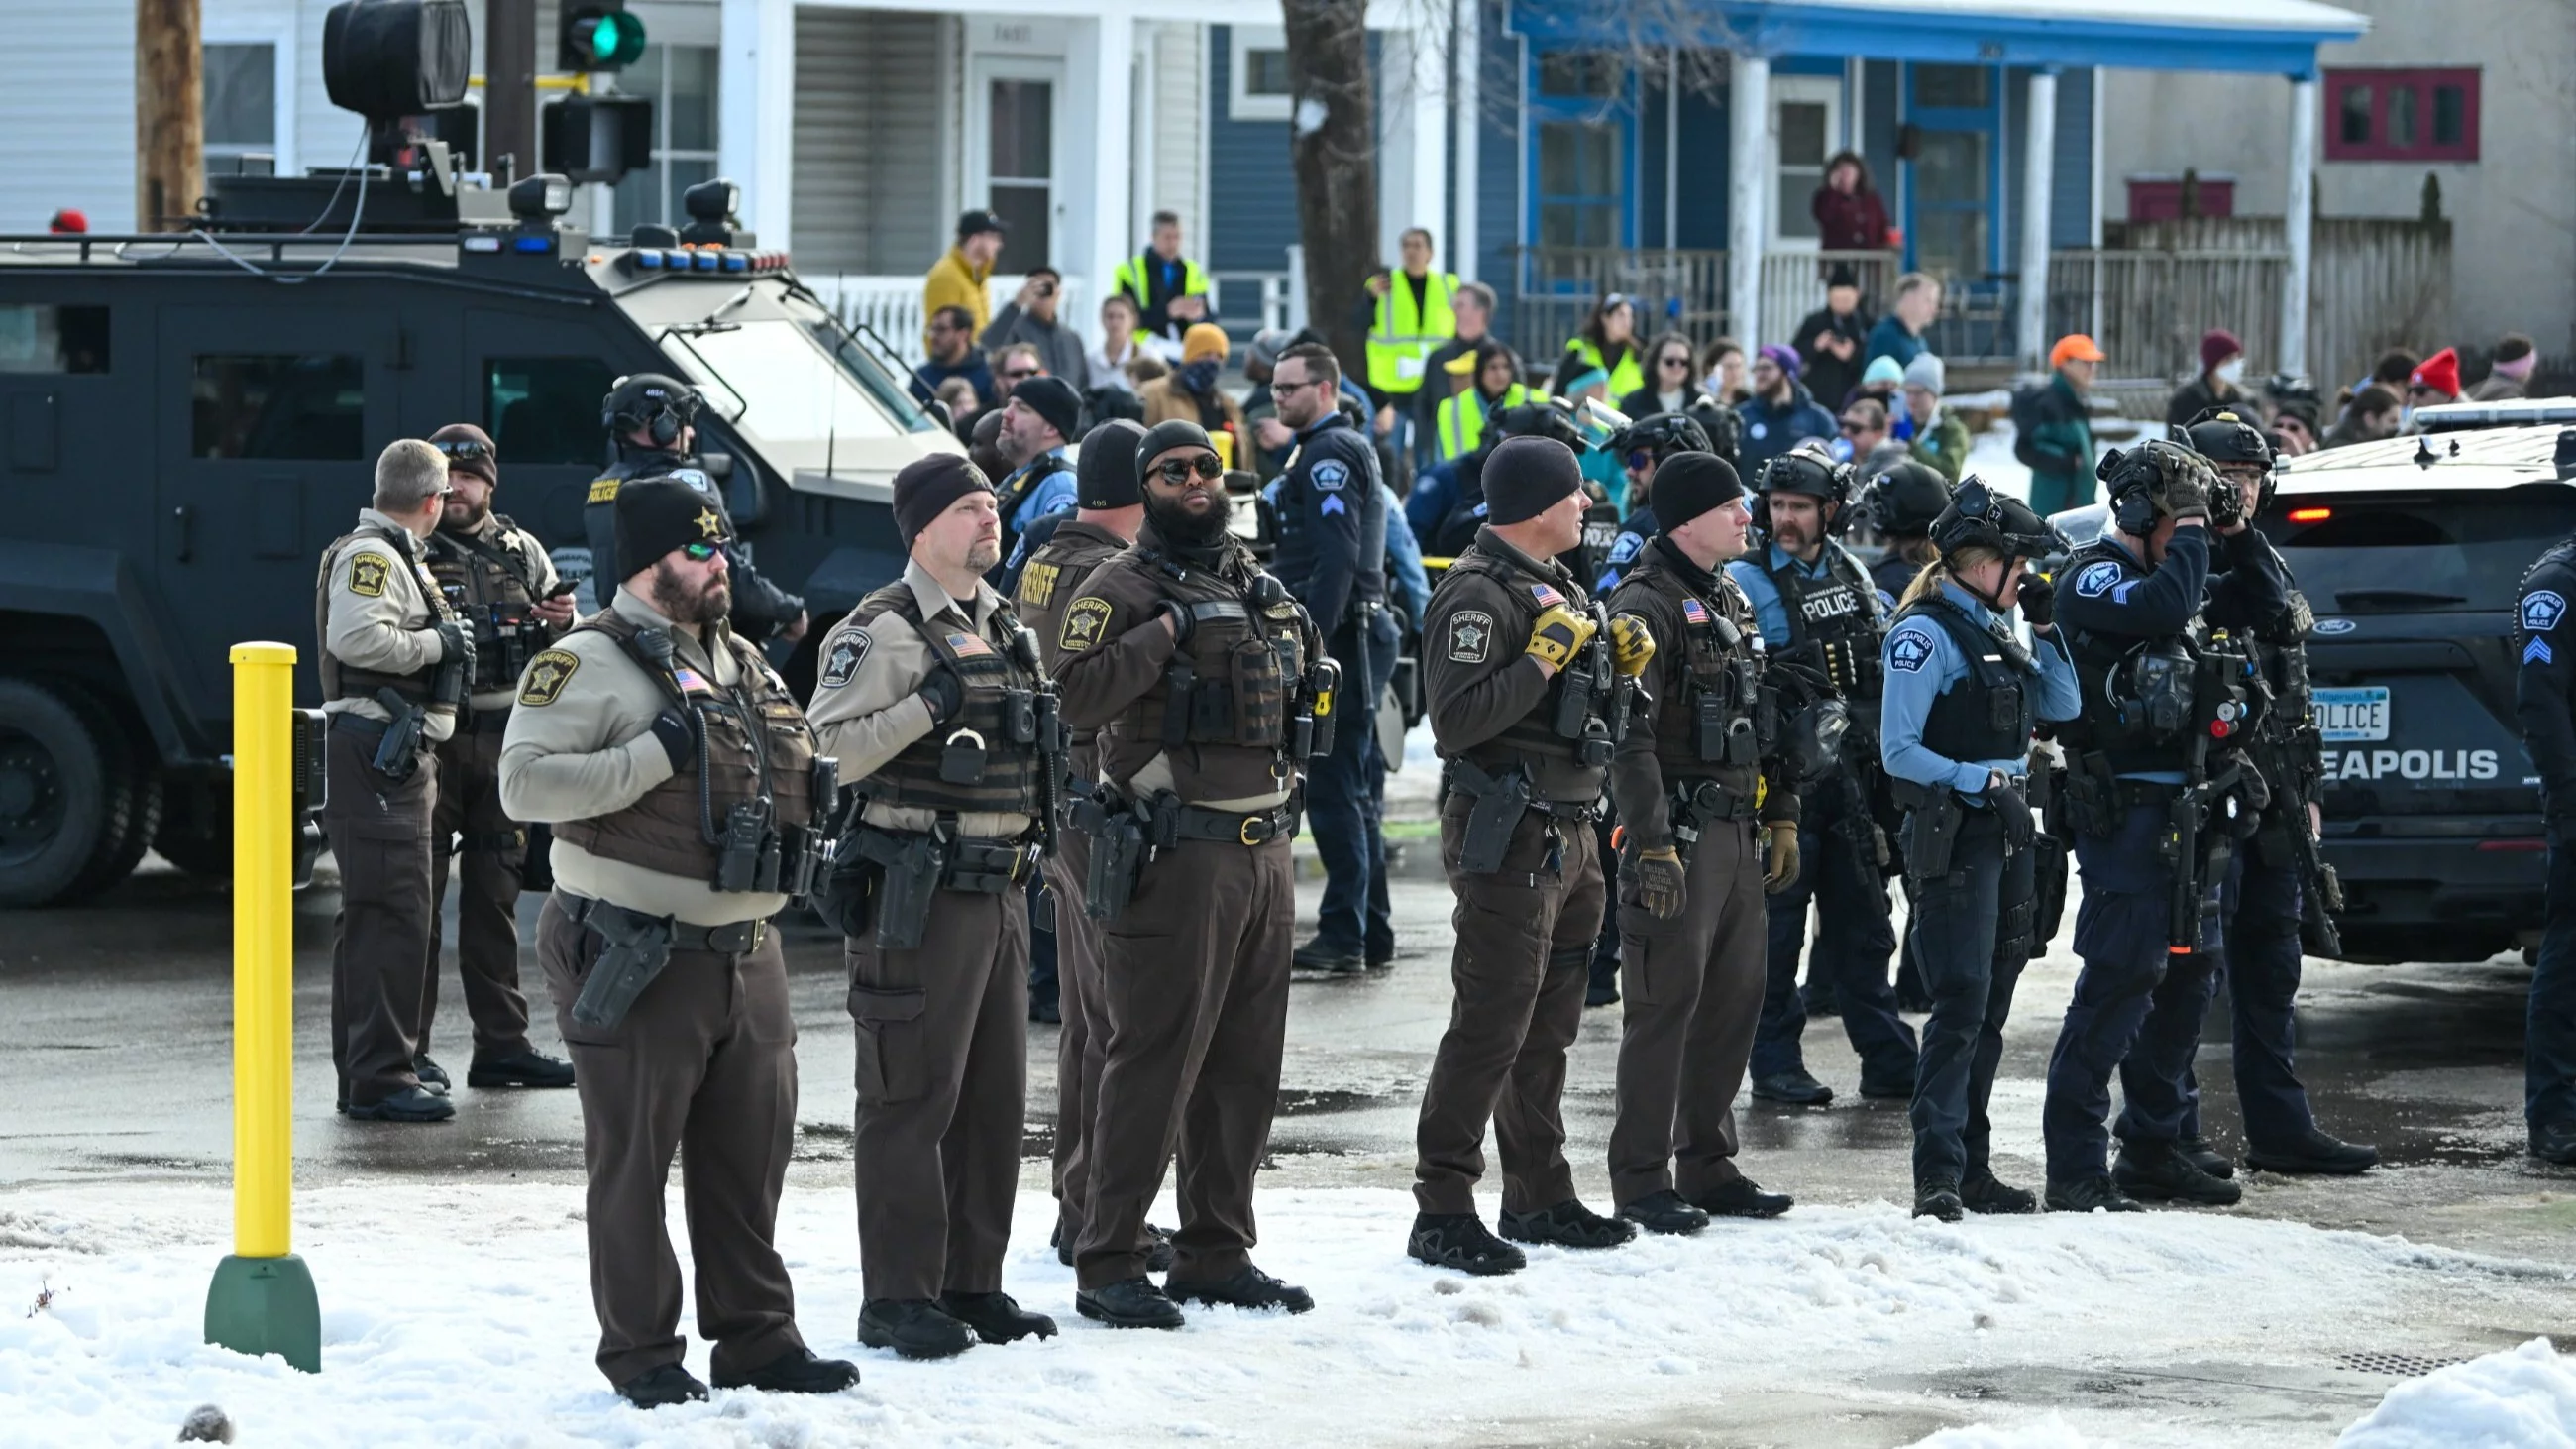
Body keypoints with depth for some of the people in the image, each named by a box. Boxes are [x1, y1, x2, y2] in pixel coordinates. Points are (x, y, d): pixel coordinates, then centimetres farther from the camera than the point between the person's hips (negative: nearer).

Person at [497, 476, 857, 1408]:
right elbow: (524, 784, -21)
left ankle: (755, 1338, 22)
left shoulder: (743, 663, 15)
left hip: (745, 951, 8)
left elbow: (793, 763, 30)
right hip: (637, 962, -7)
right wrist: (653, 755, -23)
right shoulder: (587, 664, -11)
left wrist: (799, 827, 8)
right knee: (634, 1159, 1)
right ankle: (641, 1354, 9)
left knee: (752, 1155, 12)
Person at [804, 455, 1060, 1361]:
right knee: (912, 1098, -6)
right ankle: (897, 1298, -2)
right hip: (919, 896, -8)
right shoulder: (884, 631, -11)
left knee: (994, 1096, 11)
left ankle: (972, 1285, 20)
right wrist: (929, 703, -24)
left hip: (1000, 888, 9)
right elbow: (825, 751, -21)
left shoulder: (1005, 627, 16)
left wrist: (1046, 742, 13)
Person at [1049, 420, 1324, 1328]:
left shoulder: (1258, 586, 17)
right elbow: (1078, 694, -20)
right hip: (1174, 848, -8)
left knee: (1246, 1059, 12)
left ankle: (1217, 1251, 22)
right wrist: (1166, 630, -21)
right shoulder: (1123, 588, -6)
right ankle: (1107, 1264, -4)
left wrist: (1306, 674, 10)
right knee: (1154, 1057, -8)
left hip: (1264, 846, 8)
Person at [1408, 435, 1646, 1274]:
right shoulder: (1479, 593, -15)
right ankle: (1442, 1212, -9)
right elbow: (1457, 720, -24)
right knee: (1491, 1023, -11)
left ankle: (1540, 1197, 26)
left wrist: (1619, 663, 8)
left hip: (1568, 836, 10)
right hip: (1508, 836, -10)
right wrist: (1544, 659, -24)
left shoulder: (1561, 587, 17)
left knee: (1549, 1025, 16)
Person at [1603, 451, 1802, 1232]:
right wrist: (1652, 846, -23)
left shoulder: (1731, 600, 16)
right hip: (1678, 835, -9)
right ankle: (1641, 1179, -1)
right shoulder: (1647, 605, -12)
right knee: (1667, 1001, -6)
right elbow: (1630, 737, -18)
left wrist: (1782, 816, 19)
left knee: (1735, 998, 11)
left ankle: (1708, 1165, 20)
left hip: (1740, 835, 9)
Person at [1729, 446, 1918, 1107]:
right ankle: (1776, 1065, 7)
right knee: (1777, 927, 0)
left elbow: (1881, 662, 22)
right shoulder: (1747, 581, -7)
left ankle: (1889, 1061, 16)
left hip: (1851, 773, 6)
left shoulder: (1852, 573, 10)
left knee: (1862, 925, 11)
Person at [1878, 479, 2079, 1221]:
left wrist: (2045, 629, 7)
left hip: (2007, 831, 9)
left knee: (1990, 1009, 11)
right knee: (1962, 1003, -15)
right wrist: (1981, 782, -18)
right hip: (1952, 838, -9)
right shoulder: (1927, 635, -10)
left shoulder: (1998, 628, 15)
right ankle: (1938, 1176, -18)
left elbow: (2062, 707, 16)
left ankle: (1971, 1167, 17)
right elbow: (1899, 751, -14)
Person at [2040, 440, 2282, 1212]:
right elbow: (2163, 605, -28)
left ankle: (2153, 1146, 23)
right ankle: (2075, 1166, -13)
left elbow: (2264, 600, 26)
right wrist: (2191, 530, -15)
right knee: (2121, 975, -13)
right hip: (2125, 809, -9)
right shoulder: (2093, 576, -9)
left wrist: (2234, 531, 11)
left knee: (2188, 975, 13)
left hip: (2186, 811, 9)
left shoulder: (2171, 570, 17)